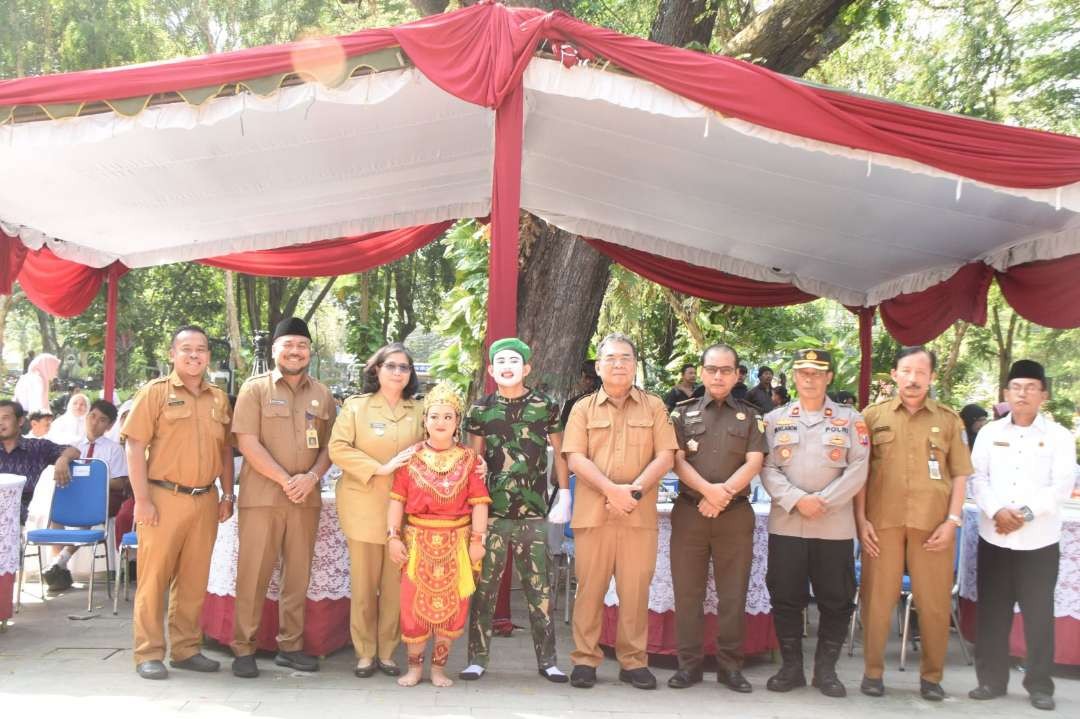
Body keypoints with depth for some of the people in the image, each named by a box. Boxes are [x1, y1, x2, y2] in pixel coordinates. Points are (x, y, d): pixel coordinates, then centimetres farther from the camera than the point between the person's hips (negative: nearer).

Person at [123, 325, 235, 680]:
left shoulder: (219, 398, 12)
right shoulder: (156, 392, -3)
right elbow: (134, 446, -8)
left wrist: (227, 495, 12)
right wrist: (142, 499, -13)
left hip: (205, 500, 5)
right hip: (164, 498, -4)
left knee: (194, 580, 10)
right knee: (154, 578, 1)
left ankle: (187, 649, 21)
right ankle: (149, 654, 10)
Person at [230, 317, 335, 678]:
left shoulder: (322, 394, 11)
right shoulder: (255, 388, 0)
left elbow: (331, 444, 10)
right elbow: (247, 442, -8)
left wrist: (312, 477, -9)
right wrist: (285, 479, -14)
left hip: (306, 498, 4)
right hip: (261, 496, -3)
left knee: (298, 574, 8)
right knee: (253, 574, -1)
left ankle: (290, 645, 19)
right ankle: (243, 648, 8)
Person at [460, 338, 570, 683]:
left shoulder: (546, 406, 3)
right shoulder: (480, 409, 5)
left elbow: (560, 452, 10)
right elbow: (473, 458, 11)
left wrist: (564, 495, 3)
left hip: (533, 513, 0)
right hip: (491, 511, 1)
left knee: (539, 588, 5)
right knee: (484, 587, 5)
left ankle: (547, 659, 15)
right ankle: (478, 658, 15)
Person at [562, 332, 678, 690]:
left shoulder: (654, 406, 9)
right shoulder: (583, 409, 8)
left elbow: (665, 456, 1)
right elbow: (575, 458, -2)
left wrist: (634, 490, -13)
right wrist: (611, 489, -16)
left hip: (640, 514, 0)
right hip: (592, 511, 0)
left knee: (636, 590, 3)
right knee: (590, 588, 3)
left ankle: (633, 660, 15)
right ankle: (585, 658, 13)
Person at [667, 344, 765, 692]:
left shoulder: (750, 417, 11)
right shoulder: (683, 413, 9)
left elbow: (754, 462, -1)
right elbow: (677, 461, -1)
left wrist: (724, 492, -14)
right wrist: (708, 490, -16)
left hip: (735, 514, 0)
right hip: (689, 511, 0)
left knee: (734, 593, 3)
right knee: (687, 592, 2)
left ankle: (730, 665, 12)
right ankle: (689, 663, 11)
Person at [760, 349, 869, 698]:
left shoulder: (850, 419, 6)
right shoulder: (775, 419, 8)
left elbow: (857, 470, -2)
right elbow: (768, 469, 1)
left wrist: (823, 501, -12)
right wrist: (797, 500, -14)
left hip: (835, 526, 0)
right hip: (785, 524, 1)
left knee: (836, 601, 5)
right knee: (786, 599, 5)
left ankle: (826, 669, 19)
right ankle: (791, 667, 19)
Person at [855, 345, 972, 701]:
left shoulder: (949, 419, 8)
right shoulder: (873, 415, 5)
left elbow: (959, 474, 9)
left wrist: (952, 520, -1)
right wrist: (861, 518, -1)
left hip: (933, 524, 1)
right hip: (882, 522, -1)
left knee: (935, 603, 5)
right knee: (876, 599, 4)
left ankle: (932, 675, 21)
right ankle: (873, 671, 18)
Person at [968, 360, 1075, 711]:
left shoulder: (1058, 436, 2)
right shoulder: (989, 432, 7)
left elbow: (1062, 486, -7)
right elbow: (978, 478, 0)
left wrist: (1026, 513, -17)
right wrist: (996, 511, -16)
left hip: (1040, 541, -2)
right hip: (994, 538, 2)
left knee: (1039, 614, 3)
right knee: (992, 612, 7)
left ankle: (1039, 685, 15)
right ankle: (992, 679, 17)